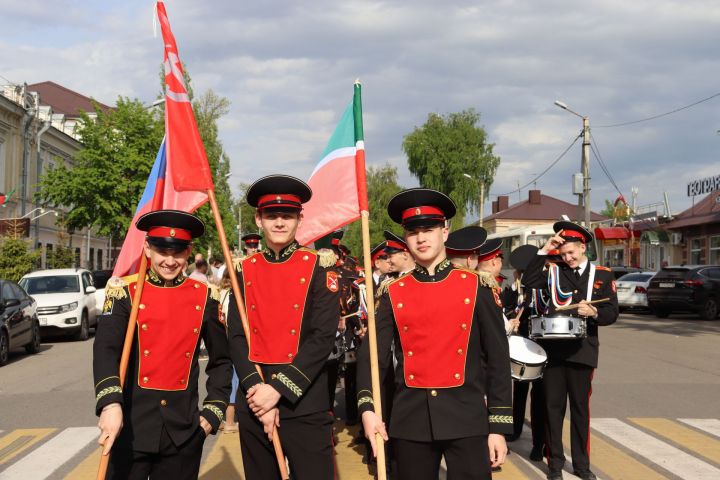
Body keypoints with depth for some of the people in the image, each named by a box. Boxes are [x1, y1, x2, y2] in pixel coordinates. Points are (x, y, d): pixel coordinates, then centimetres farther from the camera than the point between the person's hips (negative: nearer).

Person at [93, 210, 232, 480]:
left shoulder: (205, 297, 3)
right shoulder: (124, 291, -3)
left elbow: (221, 361, 11)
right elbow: (105, 350, -16)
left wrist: (213, 411, 2)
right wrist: (110, 404, -31)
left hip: (184, 430, 2)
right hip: (131, 427, -2)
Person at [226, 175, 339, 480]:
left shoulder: (319, 269, -3)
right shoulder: (244, 271, 6)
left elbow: (323, 338, -11)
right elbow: (237, 337, 1)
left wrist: (278, 388, -16)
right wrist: (257, 389, -12)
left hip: (305, 403, -3)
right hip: (254, 400, 3)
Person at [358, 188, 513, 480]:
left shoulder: (475, 287, 1)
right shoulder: (393, 294, 5)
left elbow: (498, 357, 1)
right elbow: (372, 355, 0)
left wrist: (499, 425, -2)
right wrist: (367, 408, -16)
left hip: (467, 416, -1)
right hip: (410, 419, 1)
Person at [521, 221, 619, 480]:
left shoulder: (602, 275, 5)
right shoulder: (554, 271, 8)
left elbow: (612, 313, 1)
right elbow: (529, 282, -8)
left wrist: (593, 312, -20)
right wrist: (544, 251, -8)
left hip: (582, 350, -1)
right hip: (553, 348, 1)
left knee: (580, 407, 8)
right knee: (553, 406, 6)